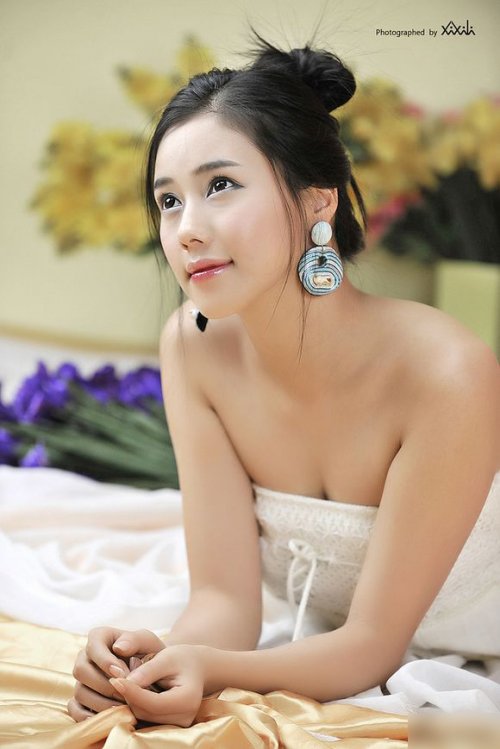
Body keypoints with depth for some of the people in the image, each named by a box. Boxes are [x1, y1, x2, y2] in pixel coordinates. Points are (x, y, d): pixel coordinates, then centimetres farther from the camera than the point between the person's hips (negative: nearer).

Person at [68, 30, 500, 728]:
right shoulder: (194, 347, -13)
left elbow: (374, 642, -21)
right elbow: (225, 597, -13)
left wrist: (209, 670, -38)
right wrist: (163, 660, -35)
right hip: (326, 662, 3)